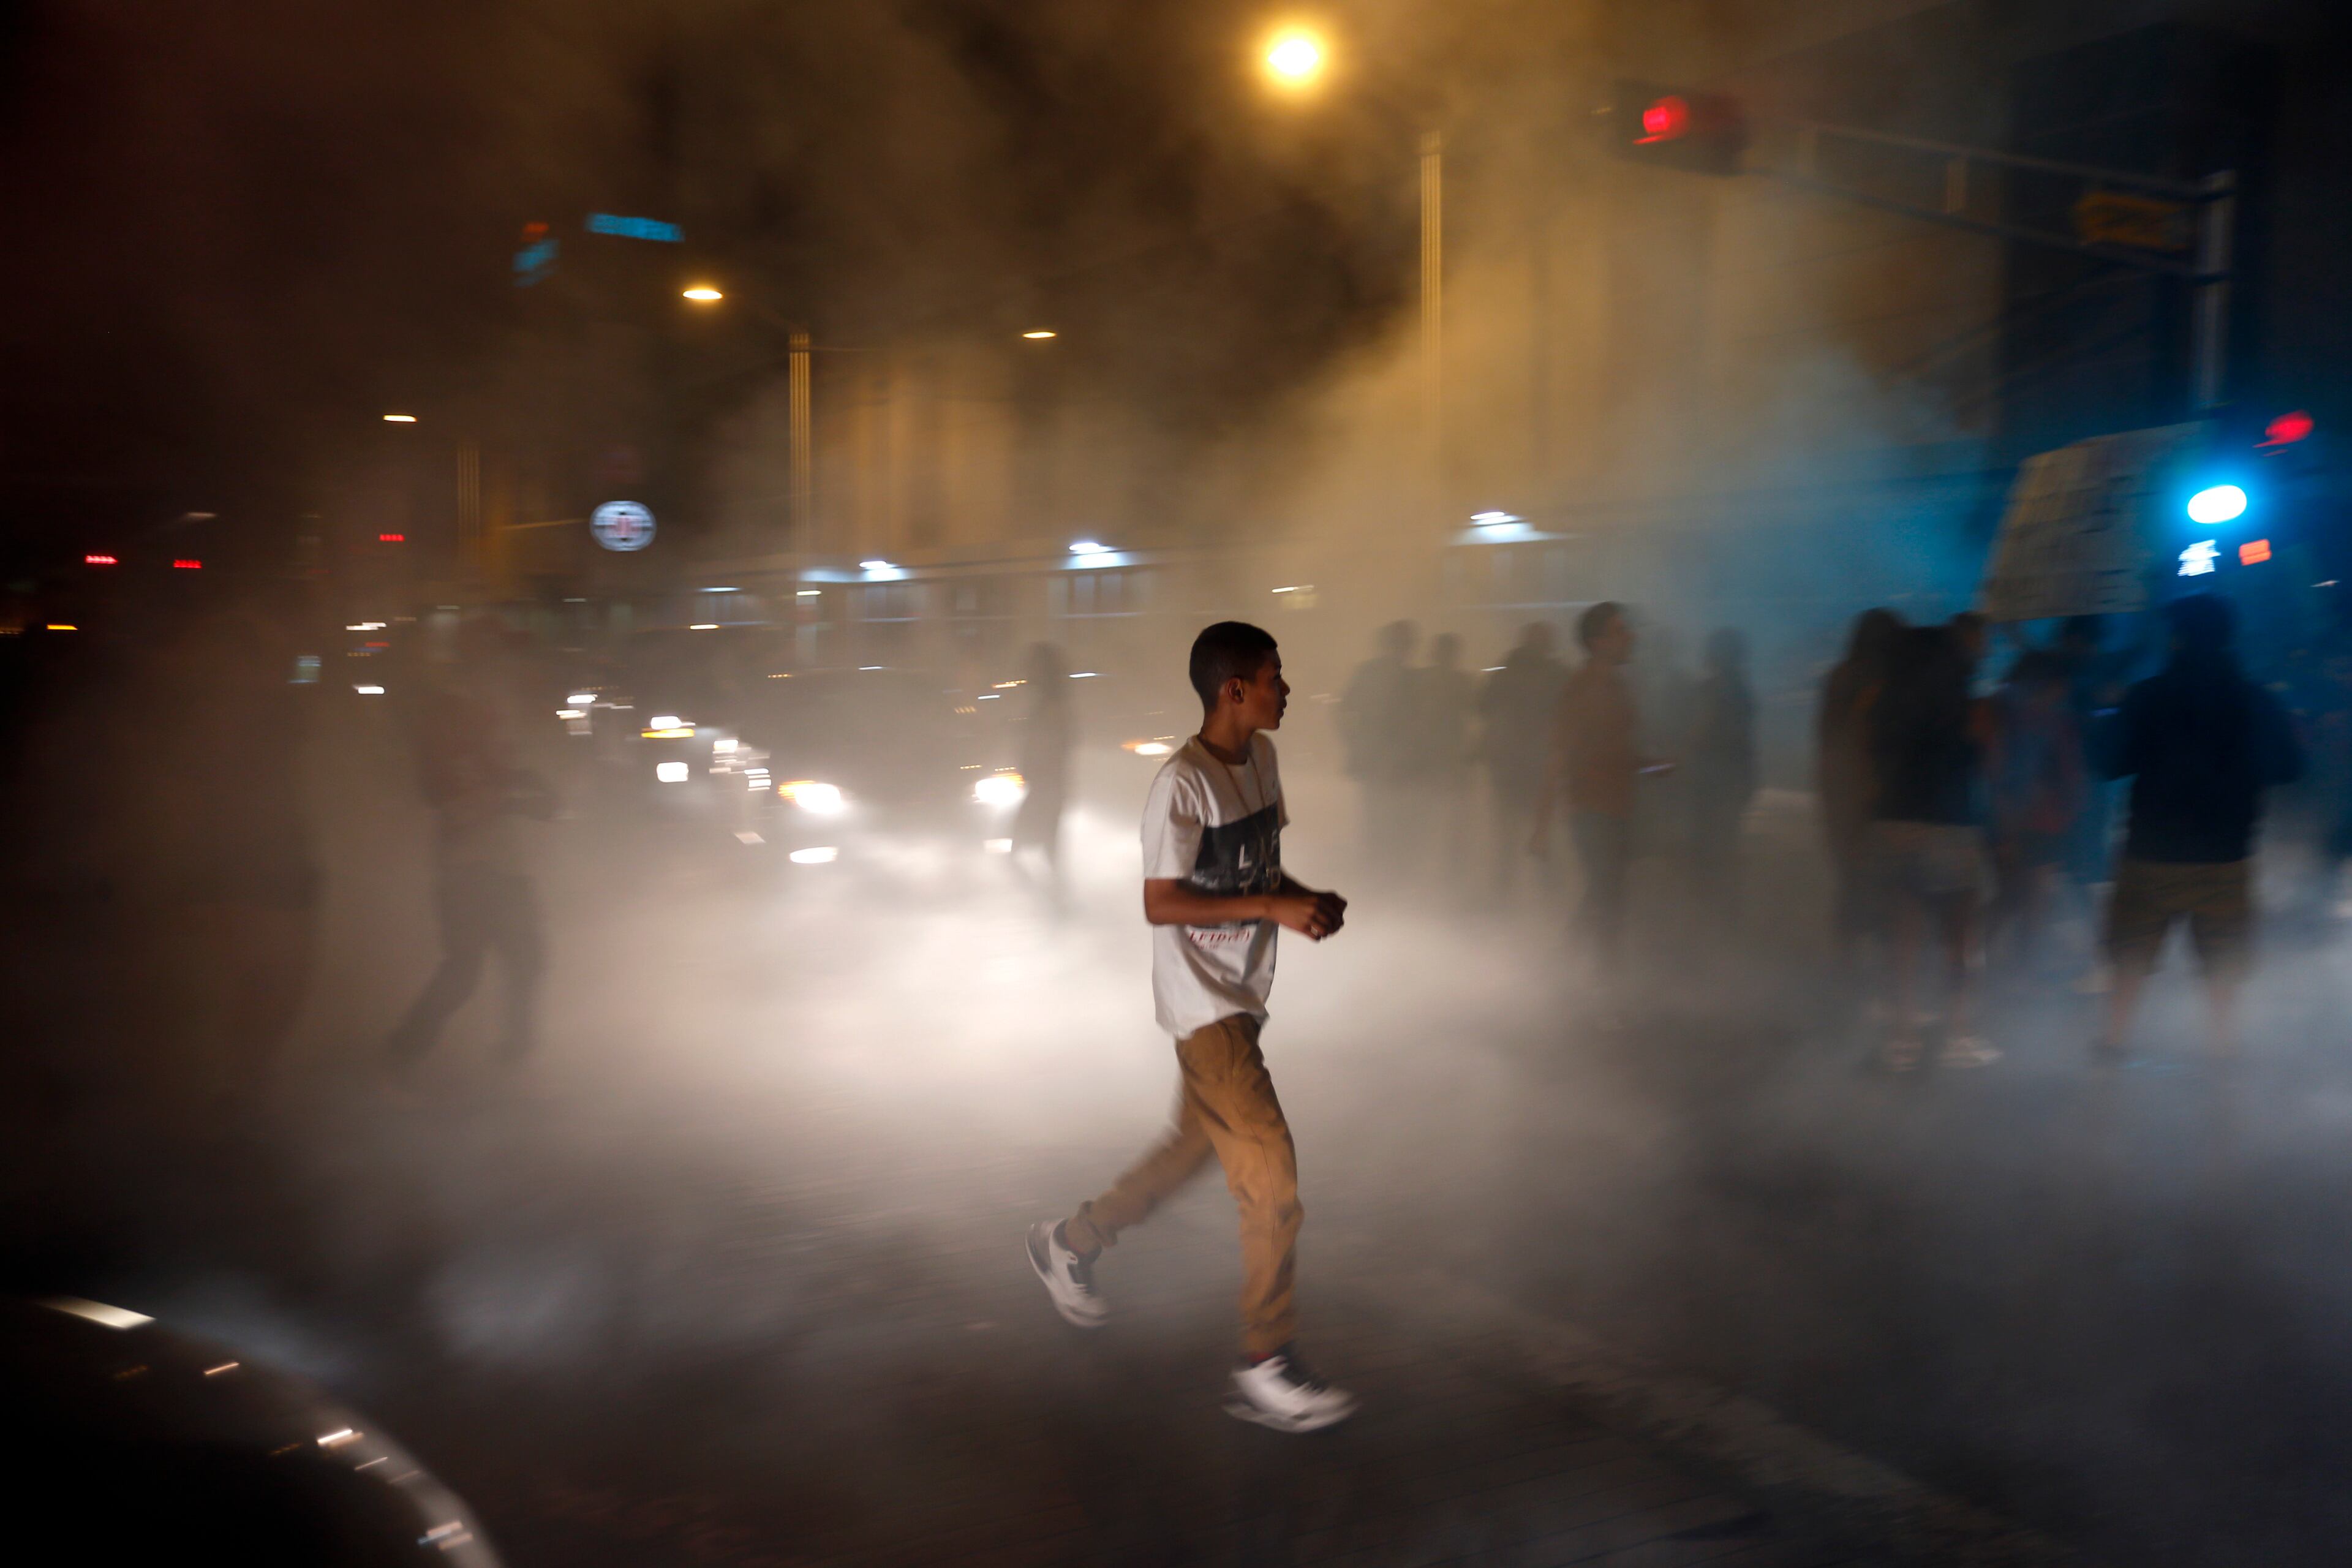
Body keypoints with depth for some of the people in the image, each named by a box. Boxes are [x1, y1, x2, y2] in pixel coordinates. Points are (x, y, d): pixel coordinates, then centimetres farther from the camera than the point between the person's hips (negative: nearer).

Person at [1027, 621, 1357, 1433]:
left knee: (1197, 1146, 21)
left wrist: (1310, 900, -2)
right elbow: (1160, 904, -21)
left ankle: (1069, 1242, 41)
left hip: (1242, 997, 9)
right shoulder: (1182, 783, -20)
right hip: (1203, 1004, -9)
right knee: (1272, 1177, -7)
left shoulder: (1261, 759, 7)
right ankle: (1266, 1367, 6)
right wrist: (1275, 908, -24)